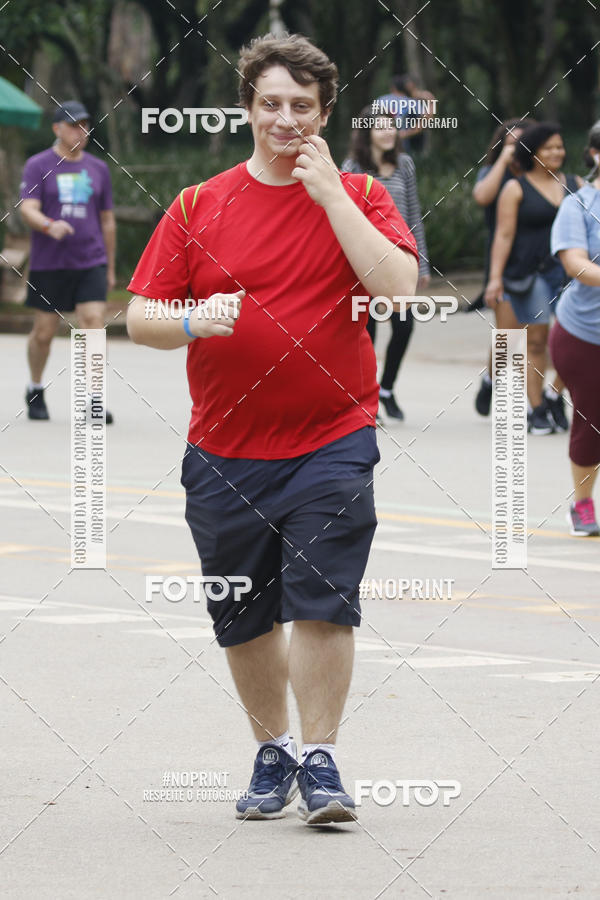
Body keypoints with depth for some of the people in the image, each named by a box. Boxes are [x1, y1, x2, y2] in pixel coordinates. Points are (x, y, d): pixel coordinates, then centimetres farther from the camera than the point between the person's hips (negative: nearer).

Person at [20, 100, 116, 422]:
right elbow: (27, 209, -11)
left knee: (94, 326, -13)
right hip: (48, 264, -2)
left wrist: (110, 268, 18)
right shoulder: (38, 166, 0)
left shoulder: (98, 169, 11)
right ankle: (36, 390, 28)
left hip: (90, 263, 2)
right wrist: (50, 226, -32)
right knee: (43, 332, 6)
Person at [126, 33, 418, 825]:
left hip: (331, 440, -2)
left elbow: (398, 287, -15)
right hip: (224, 452, 2)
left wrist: (330, 194, -15)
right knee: (244, 618, 9)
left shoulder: (358, 198, 2)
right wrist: (193, 321, -18)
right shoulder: (198, 208, 5)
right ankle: (272, 752, 26)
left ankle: (320, 760, -3)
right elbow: (139, 317, 4)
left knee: (322, 599, -12)